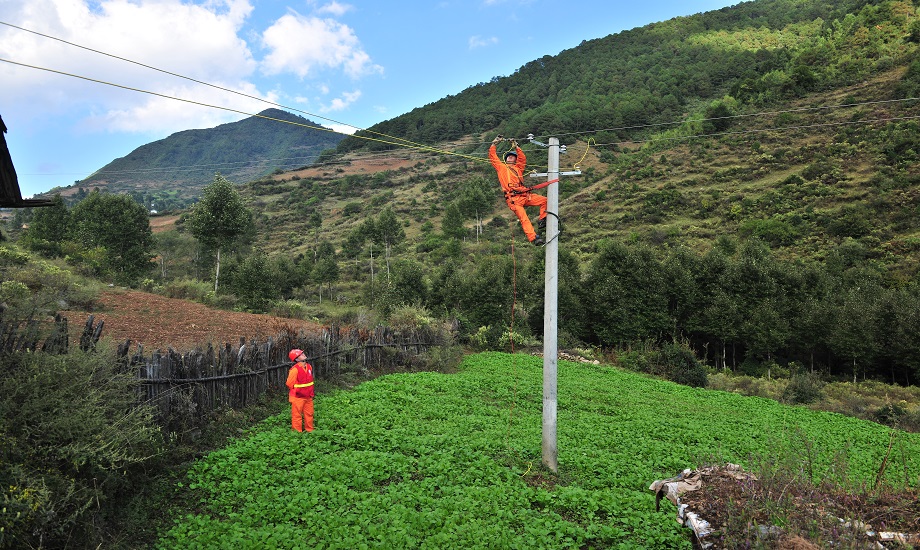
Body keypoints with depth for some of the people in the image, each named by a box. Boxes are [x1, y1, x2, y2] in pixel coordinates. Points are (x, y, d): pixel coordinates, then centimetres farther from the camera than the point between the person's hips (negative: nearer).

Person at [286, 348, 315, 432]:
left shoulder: (309, 366, 1)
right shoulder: (294, 369, -22)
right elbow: (289, 384, -14)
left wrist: (310, 392, 14)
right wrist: (297, 392, -1)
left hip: (308, 396, 7)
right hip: (298, 397, -7)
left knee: (309, 414, 16)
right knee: (297, 415, 4)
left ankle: (310, 431, 28)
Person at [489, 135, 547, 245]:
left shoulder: (518, 168, 27)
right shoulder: (501, 167, 19)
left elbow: (523, 158, 21)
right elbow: (492, 157, 15)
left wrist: (516, 147, 19)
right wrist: (494, 144, 16)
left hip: (525, 195, 5)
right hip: (513, 198, -5)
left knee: (544, 200, -10)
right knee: (524, 219, -17)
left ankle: (542, 221, 0)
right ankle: (534, 238, -25)